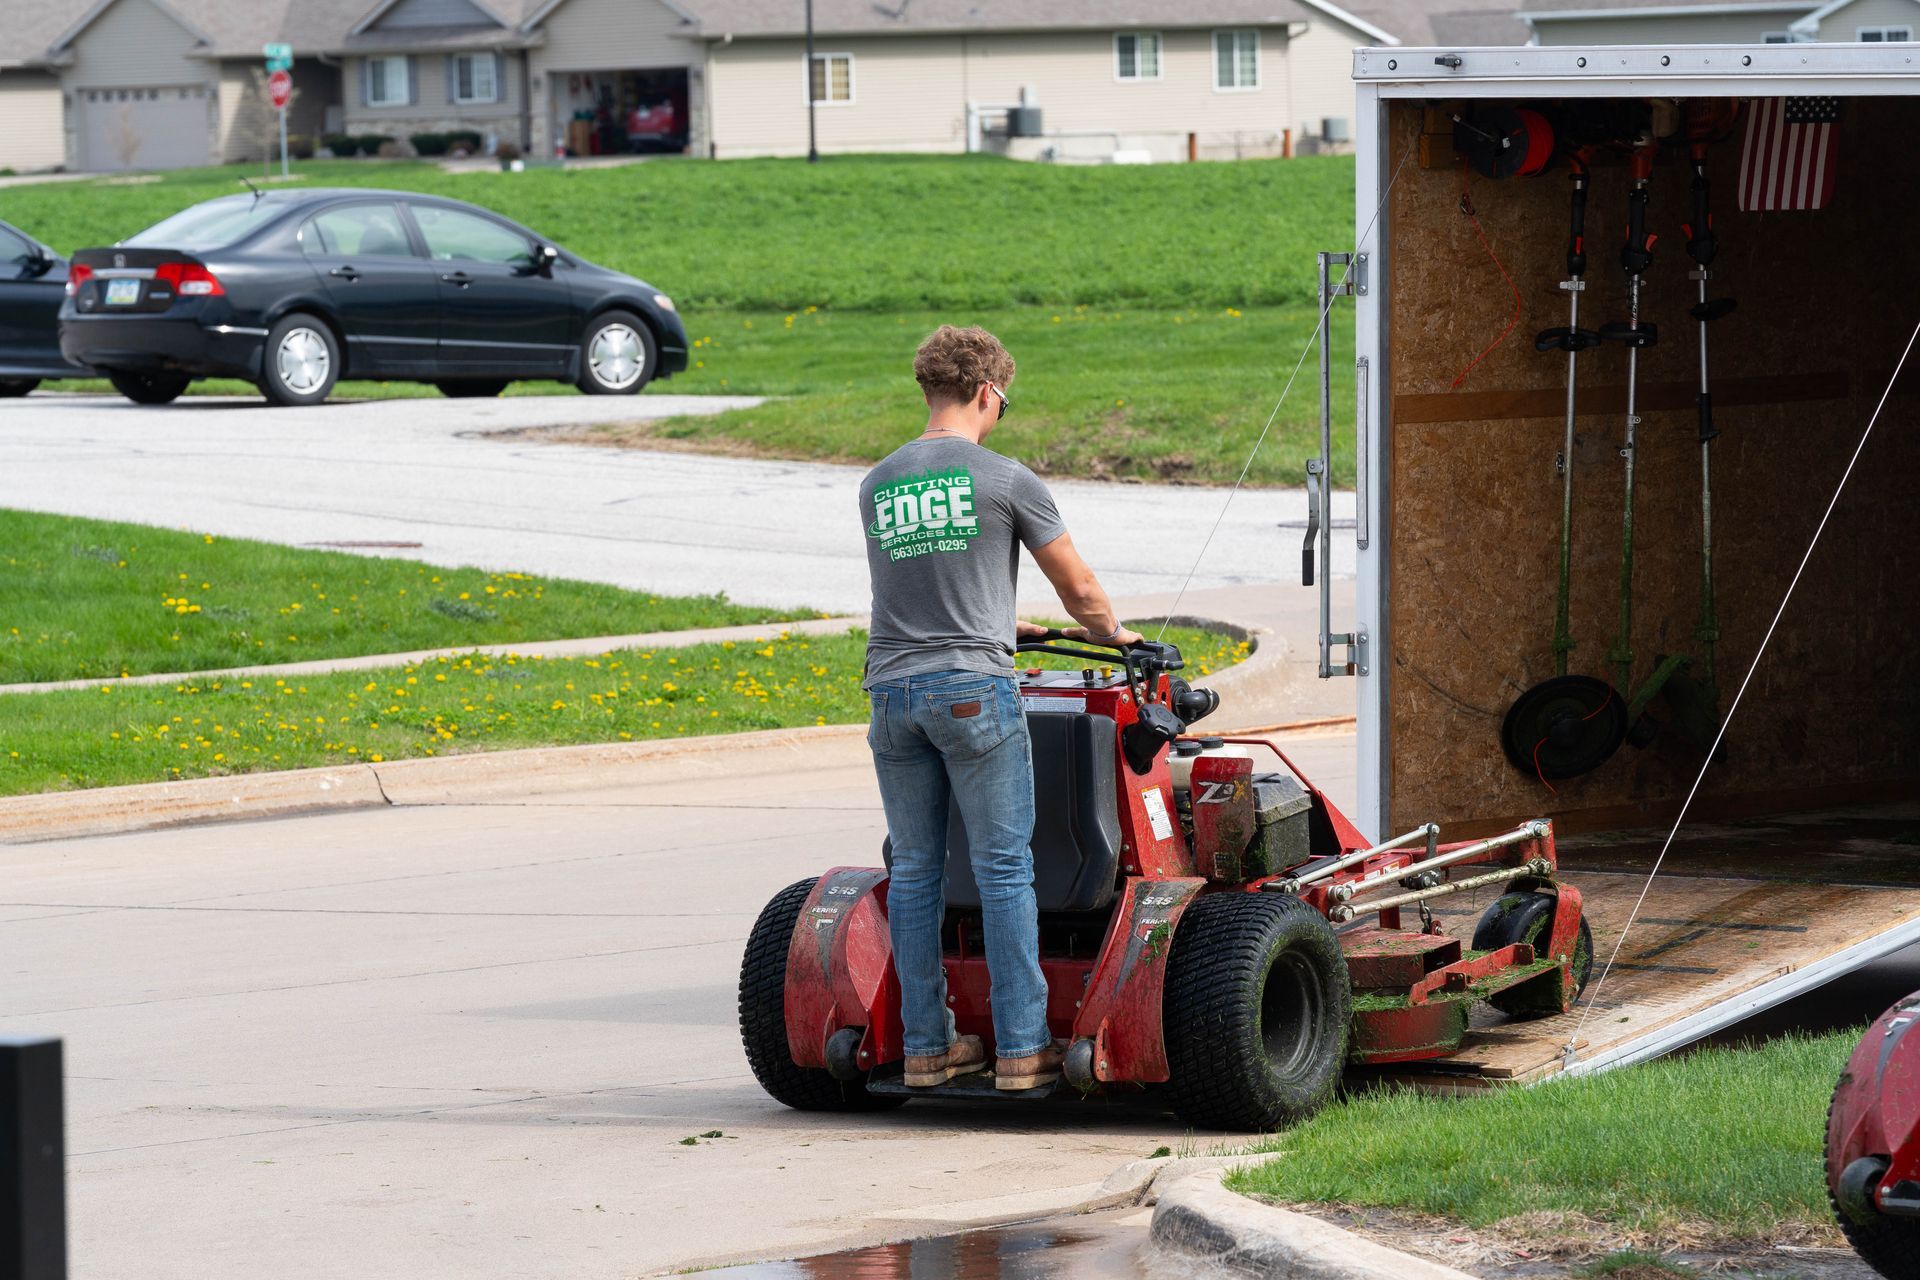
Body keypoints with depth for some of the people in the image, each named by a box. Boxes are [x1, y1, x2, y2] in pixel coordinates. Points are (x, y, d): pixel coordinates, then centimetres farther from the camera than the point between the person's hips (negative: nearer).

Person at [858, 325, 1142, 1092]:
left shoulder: (878, 485, 12)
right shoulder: (1003, 480, -3)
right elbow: (1077, 587, 6)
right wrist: (1109, 633, 28)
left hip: (893, 686, 5)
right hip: (973, 690, -5)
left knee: (914, 870, 10)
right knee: (1004, 870, -1)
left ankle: (925, 1044, 13)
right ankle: (1020, 1048, -1)